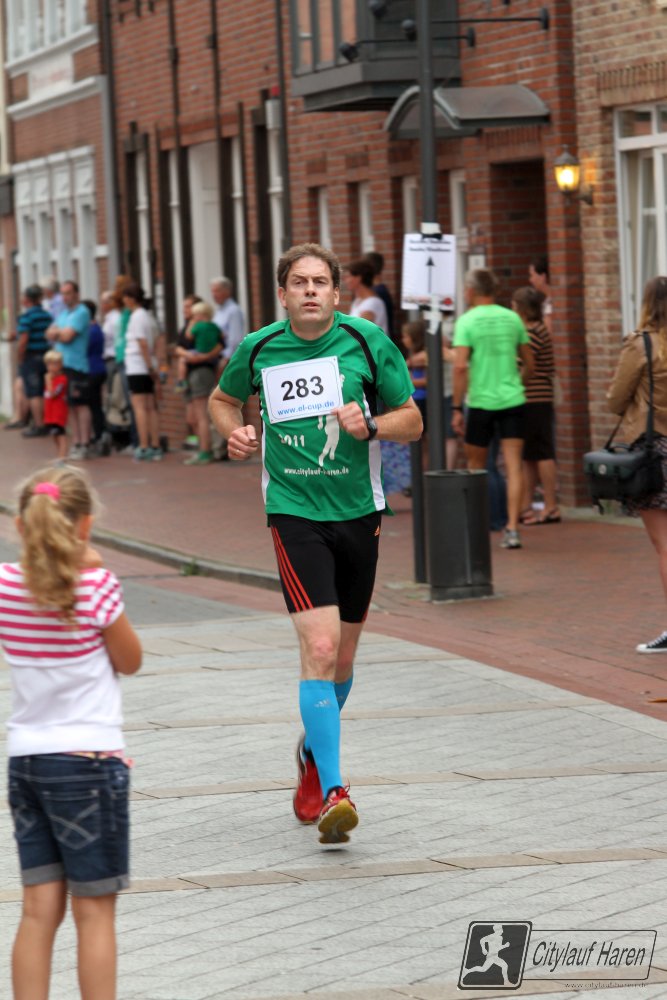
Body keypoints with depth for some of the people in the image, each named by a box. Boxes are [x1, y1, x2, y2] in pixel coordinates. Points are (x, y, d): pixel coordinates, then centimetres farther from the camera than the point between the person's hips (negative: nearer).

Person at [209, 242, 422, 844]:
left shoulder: (368, 342, -3)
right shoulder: (258, 350, 0)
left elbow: (412, 421, 4)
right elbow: (223, 399, 20)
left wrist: (370, 425, -16)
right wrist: (234, 432, -1)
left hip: (359, 512, 2)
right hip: (294, 512, -2)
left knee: (340, 659, 13)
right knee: (319, 647, -18)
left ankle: (314, 751, 42)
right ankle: (331, 792, -19)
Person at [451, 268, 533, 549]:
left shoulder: (467, 321, -6)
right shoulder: (512, 319, 7)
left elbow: (460, 366, -15)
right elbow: (529, 363, 13)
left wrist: (457, 407, -11)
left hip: (481, 401, -3)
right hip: (512, 400, 3)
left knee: (476, 467, 13)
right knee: (514, 466, -1)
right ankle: (512, 528, -9)